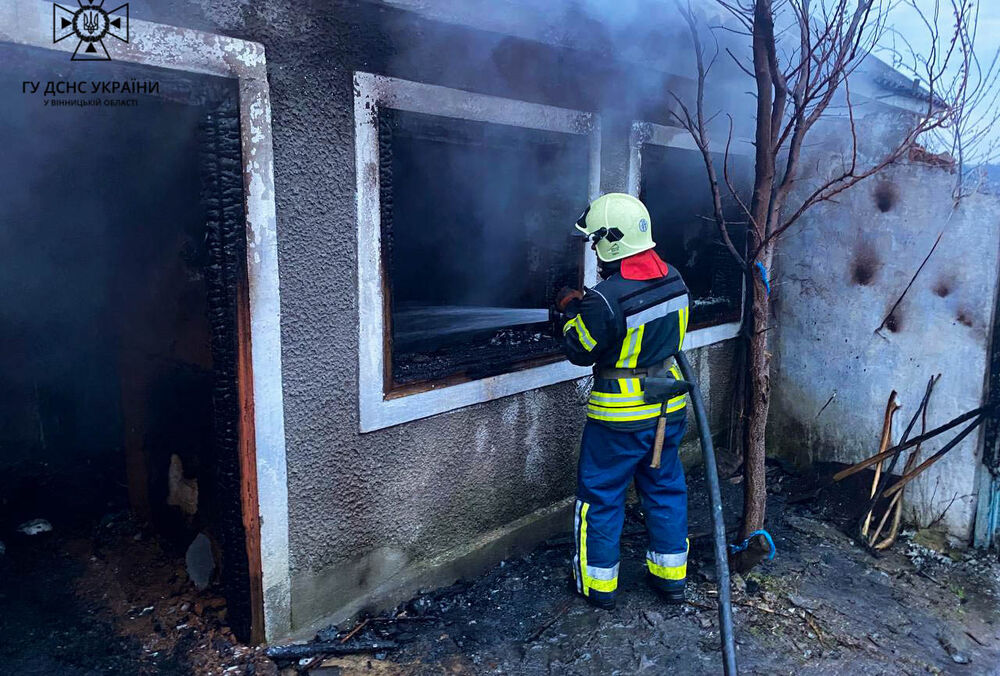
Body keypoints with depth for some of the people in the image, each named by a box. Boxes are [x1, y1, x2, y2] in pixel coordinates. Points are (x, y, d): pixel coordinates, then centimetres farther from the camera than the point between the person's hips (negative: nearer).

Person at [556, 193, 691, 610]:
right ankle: (670, 575, 33)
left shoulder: (607, 299, -26)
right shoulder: (673, 279, -2)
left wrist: (572, 311, 2)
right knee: (665, 487, 20)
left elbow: (580, 352, -13)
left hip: (621, 416, -7)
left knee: (601, 495, 11)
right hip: (668, 407, 7)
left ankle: (598, 583, 25)